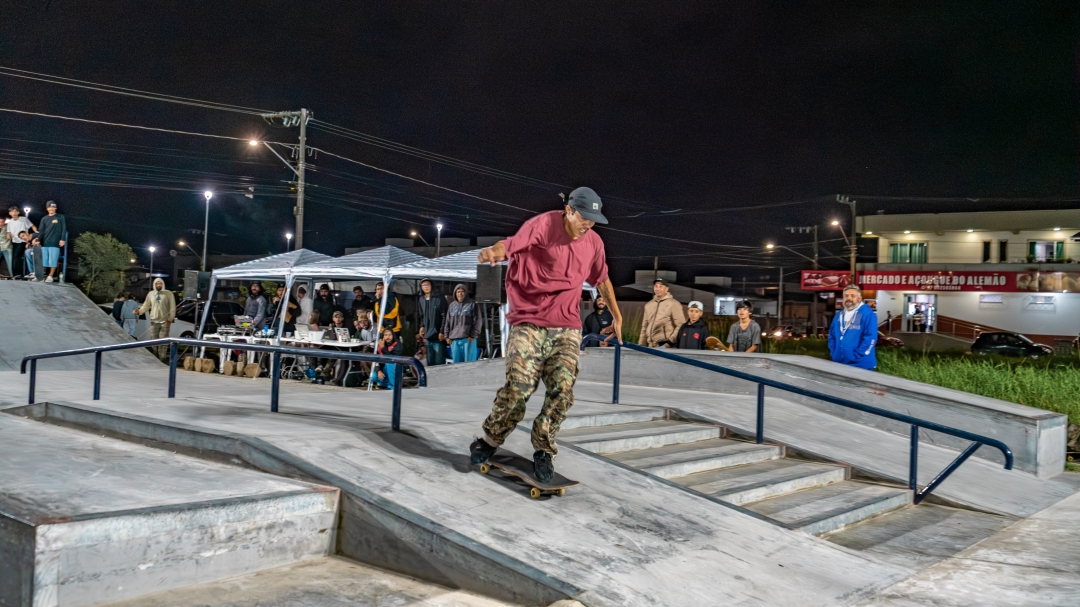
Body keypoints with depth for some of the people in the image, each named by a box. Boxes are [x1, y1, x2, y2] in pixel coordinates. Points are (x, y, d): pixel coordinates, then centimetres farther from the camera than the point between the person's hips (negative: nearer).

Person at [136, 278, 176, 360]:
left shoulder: (168, 294, -1)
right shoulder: (150, 294, 8)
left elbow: (172, 307, -1)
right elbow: (146, 306, 12)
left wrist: (170, 319, -7)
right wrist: (139, 311, -6)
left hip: (165, 321, -3)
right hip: (154, 321, 3)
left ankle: (162, 358, -1)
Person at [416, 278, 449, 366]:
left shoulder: (439, 298, -6)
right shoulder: (421, 300, 12)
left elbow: (444, 316, -8)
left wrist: (442, 332, -12)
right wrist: (422, 326, 10)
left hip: (438, 336, -6)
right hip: (427, 336, 6)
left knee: (439, 362, -6)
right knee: (430, 362, 9)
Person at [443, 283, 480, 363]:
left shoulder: (472, 305, 2)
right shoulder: (452, 306, 16)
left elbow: (477, 321, -2)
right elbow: (447, 322, 17)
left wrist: (473, 336, -9)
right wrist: (447, 336, 8)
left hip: (468, 339, -4)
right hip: (454, 339, 4)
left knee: (469, 362, -4)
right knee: (456, 362, 5)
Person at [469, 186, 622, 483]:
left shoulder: (594, 242, 9)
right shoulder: (543, 225, -9)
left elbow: (602, 279, 26)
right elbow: (512, 244, -27)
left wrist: (617, 315, 32)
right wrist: (494, 252, -50)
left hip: (567, 328, 4)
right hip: (529, 322, -4)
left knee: (562, 391, -10)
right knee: (519, 387, -14)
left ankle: (544, 450, 9)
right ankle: (491, 440, 12)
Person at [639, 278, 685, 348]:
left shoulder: (673, 304, -2)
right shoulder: (648, 305, 19)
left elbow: (680, 326, -7)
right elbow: (644, 327, 23)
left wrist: (671, 340, -15)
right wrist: (641, 344, 17)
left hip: (665, 345, -6)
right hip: (651, 346, 7)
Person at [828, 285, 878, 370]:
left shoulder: (868, 314, -9)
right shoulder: (839, 315, 14)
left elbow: (870, 338, -17)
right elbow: (832, 336, 20)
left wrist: (856, 356, -19)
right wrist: (834, 354, 5)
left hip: (861, 365, -7)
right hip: (839, 364, 7)